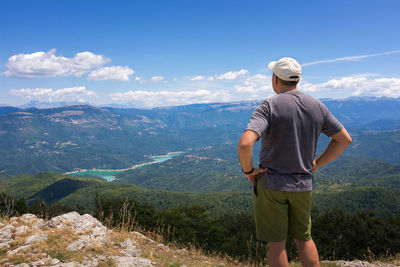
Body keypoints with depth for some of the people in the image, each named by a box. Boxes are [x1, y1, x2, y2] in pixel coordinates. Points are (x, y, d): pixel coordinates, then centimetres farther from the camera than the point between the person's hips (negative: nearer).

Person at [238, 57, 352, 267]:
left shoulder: (268, 107, -14)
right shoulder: (317, 107, 2)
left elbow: (245, 144, -29)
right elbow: (344, 139, 10)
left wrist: (248, 170, -11)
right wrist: (316, 164, 11)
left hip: (271, 184, -4)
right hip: (304, 185, 5)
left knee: (276, 243, 8)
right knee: (304, 239, 21)